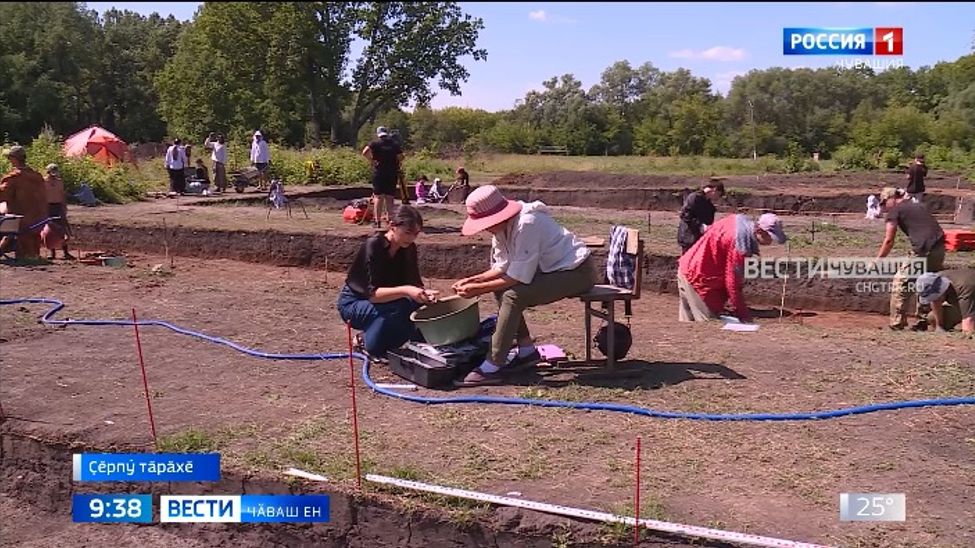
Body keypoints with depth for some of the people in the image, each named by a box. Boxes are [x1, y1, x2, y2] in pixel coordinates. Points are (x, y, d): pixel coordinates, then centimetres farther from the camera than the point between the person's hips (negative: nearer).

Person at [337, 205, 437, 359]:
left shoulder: (409, 248, -7)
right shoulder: (373, 246, -26)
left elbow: (414, 283, -9)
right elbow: (373, 293, -33)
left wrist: (423, 293, -32)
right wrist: (405, 291, -47)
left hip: (383, 300, 7)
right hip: (353, 303, -6)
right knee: (398, 308, -34)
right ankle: (373, 347, -9)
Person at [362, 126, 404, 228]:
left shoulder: (375, 143, -1)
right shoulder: (395, 144, 7)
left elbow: (365, 152, -18)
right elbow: (400, 158, 0)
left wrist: (372, 160, -7)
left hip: (378, 173, -2)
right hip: (392, 174, 2)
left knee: (378, 197, 1)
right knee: (389, 198, 9)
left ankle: (377, 221, -2)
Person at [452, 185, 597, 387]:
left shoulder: (526, 225, -26)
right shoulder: (502, 227, 1)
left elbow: (519, 277, -25)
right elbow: (502, 267, 6)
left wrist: (479, 289, -21)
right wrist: (473, 280, -8)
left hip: (578, 272, -10)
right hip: (553, 269, 10)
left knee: (513, 296, -23)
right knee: (501, 289, 2)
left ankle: (492, 367, -19)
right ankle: (527, 351, 9)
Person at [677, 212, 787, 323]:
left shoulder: (743, 221, 1)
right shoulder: (740, 243, -26)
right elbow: (733, 280, -23)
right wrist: (743, 315, -16)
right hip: (699, 275, -10)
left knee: (689, 321, 13)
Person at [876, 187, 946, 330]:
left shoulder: (894, 211, 3)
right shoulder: (917, 206, 25)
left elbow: (889, 241, -2)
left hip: (924, 251, -8)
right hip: (940, 248, 8)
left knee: (900, 283, 4)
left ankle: (897, 323, 5)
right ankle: (922, 322, 26)